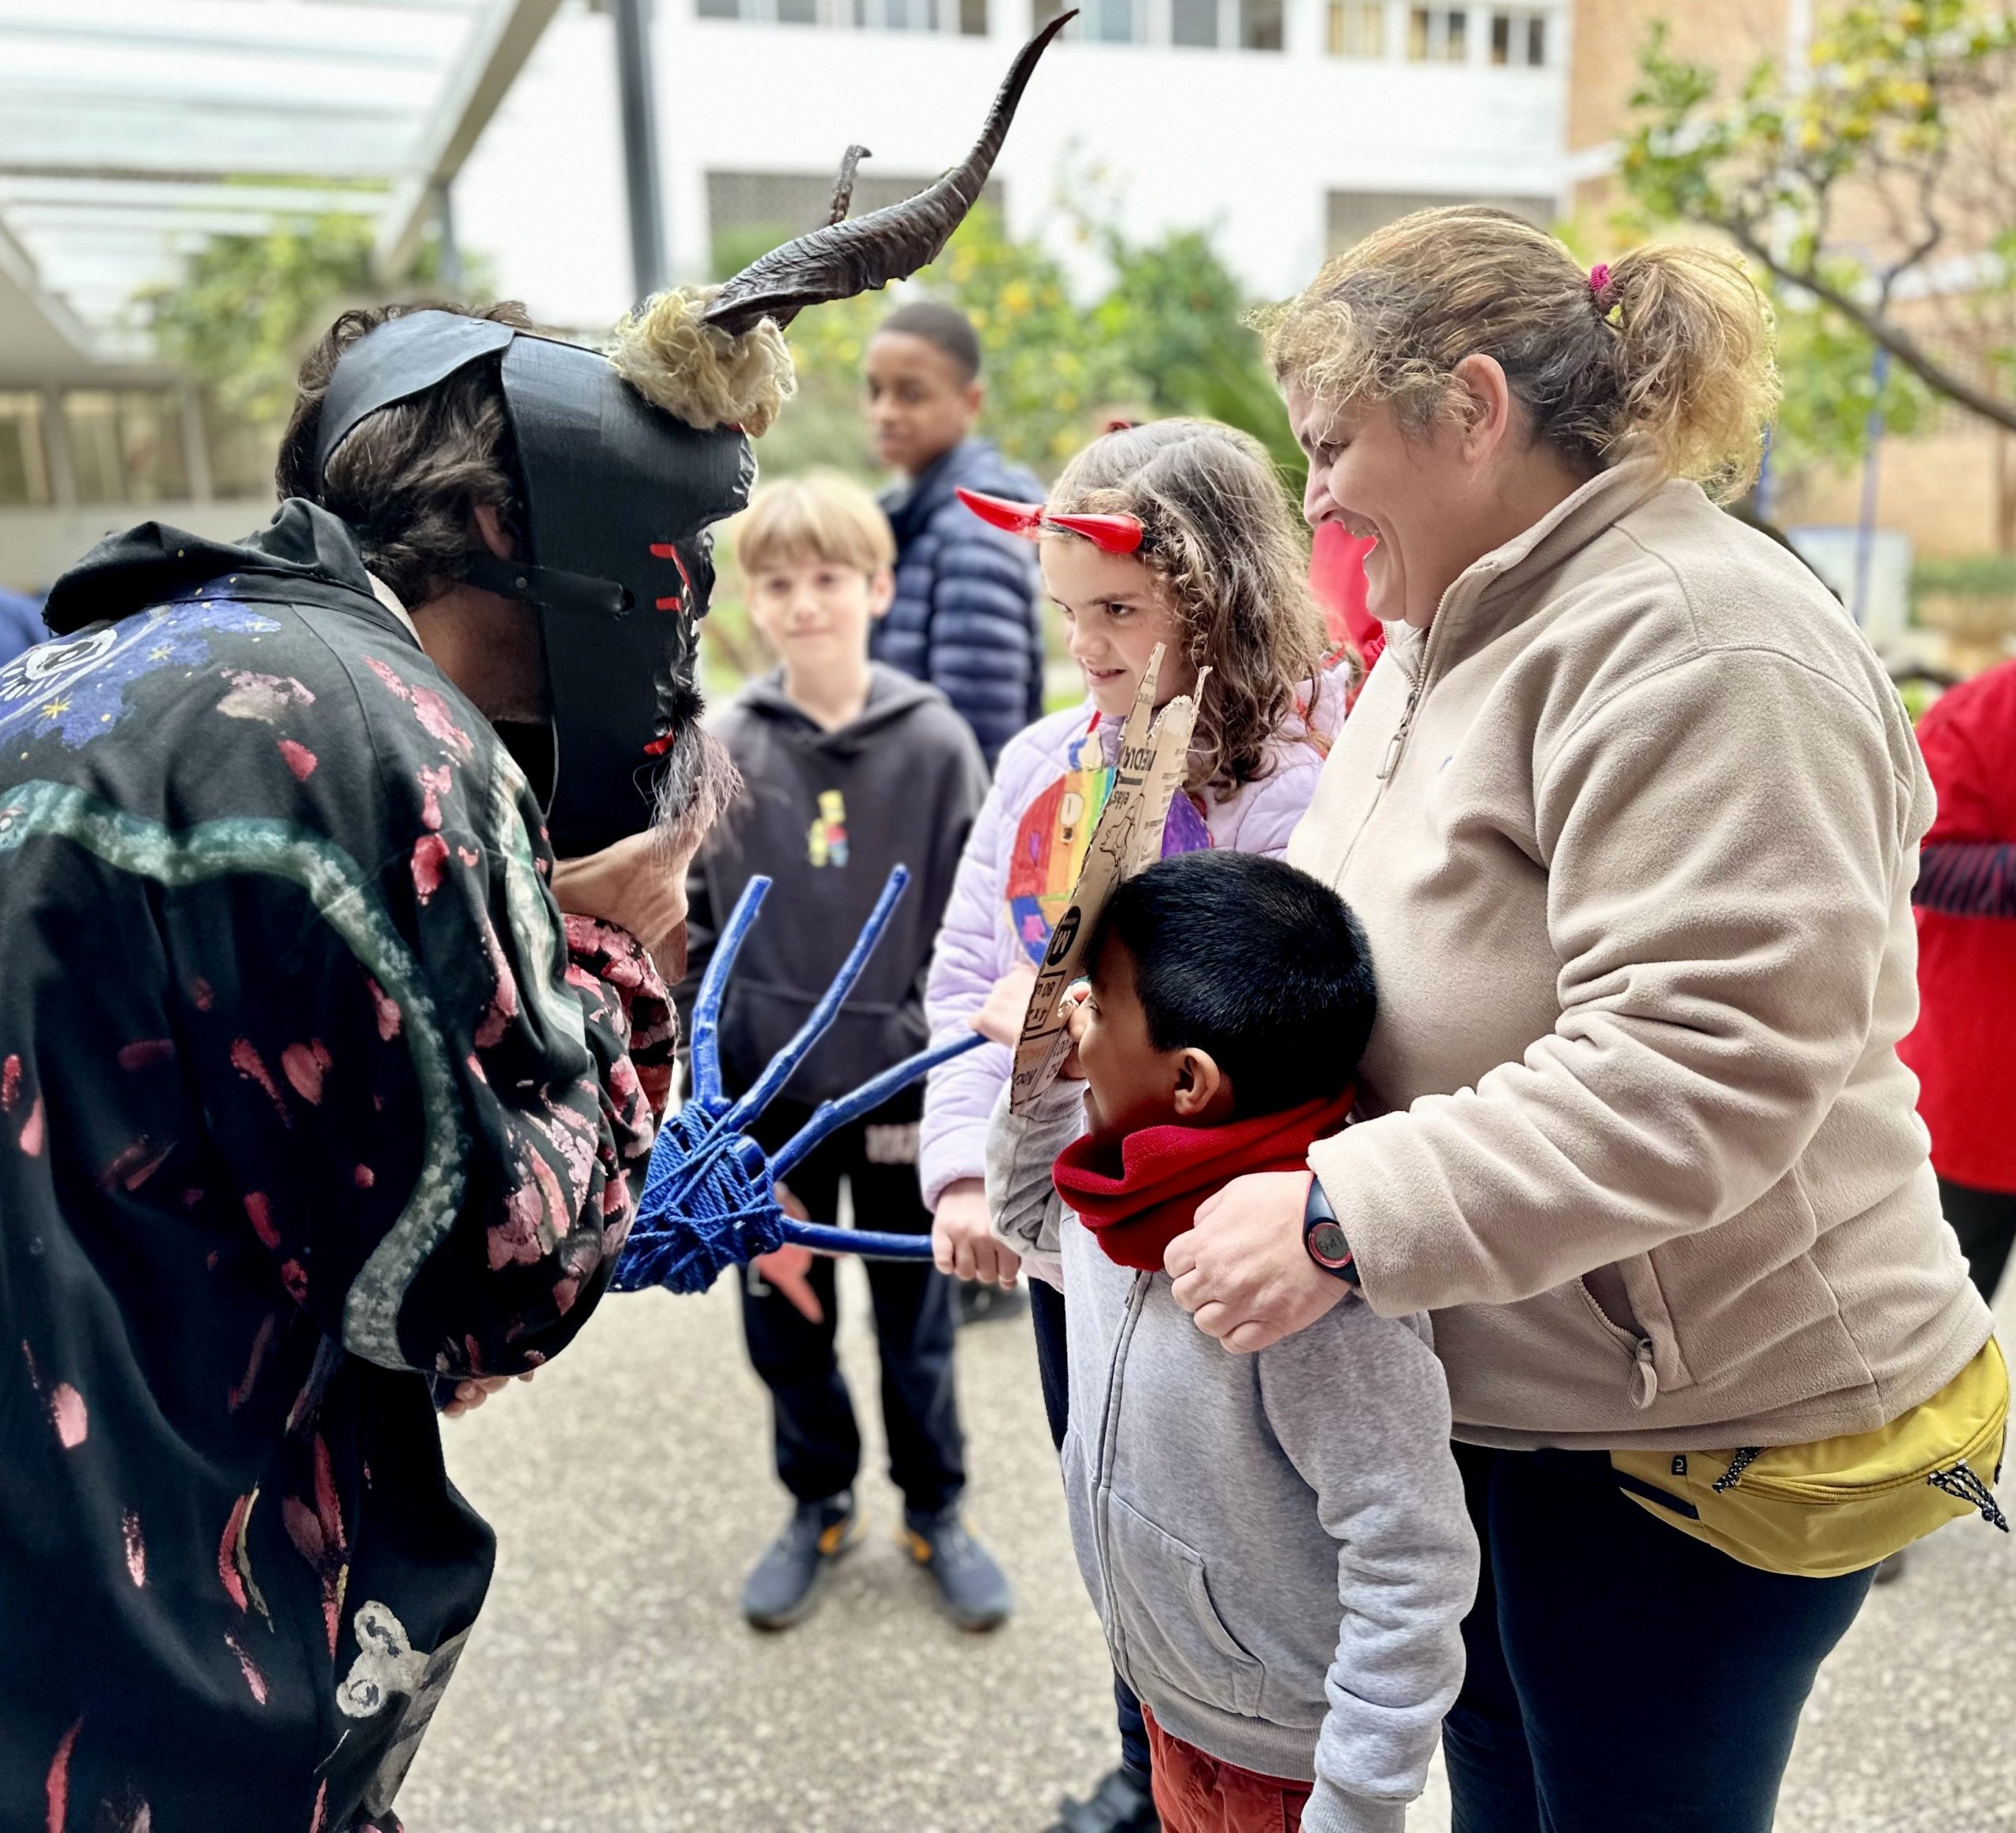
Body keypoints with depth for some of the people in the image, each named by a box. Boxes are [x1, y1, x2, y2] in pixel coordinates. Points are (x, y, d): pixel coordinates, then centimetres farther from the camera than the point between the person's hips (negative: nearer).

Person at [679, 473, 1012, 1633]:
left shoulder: (936, 742, -7)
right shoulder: (725, 754, -3)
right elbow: (695, 934, 0)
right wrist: (712, 1077, -4)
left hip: (899, 1091, -1)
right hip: (768, 1099, 2)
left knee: (917, 1327, 13)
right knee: (786, 1321, 15)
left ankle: (936, 1512, 36)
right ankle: (820, 1506, 39)